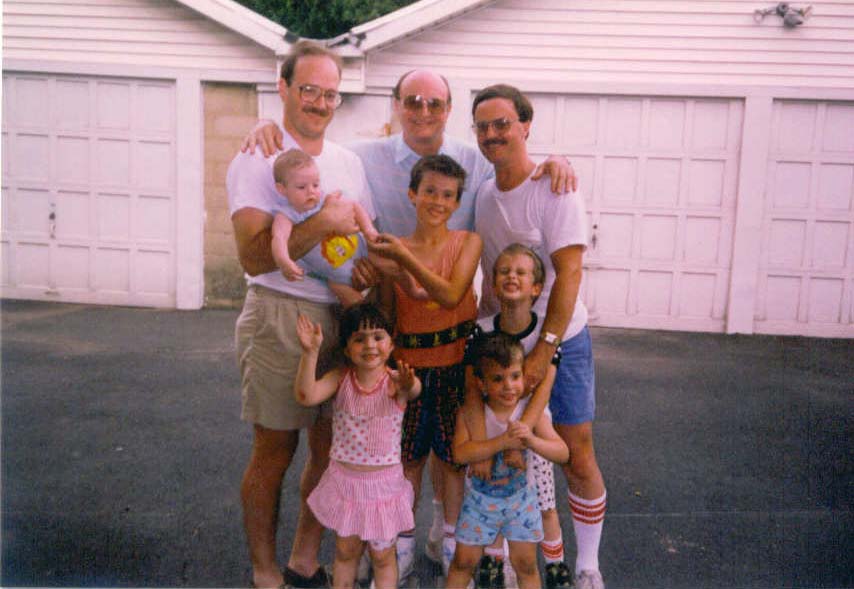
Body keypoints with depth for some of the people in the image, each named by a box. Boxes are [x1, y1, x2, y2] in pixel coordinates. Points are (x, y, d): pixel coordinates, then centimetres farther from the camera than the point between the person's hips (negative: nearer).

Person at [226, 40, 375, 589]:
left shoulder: (349, 162, 13)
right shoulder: (257, 158, -6)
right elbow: (253, 255, -17)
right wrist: (323, 223, -25)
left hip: (342, 318, 6)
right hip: (281, 317, -5)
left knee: (332, 448, 11)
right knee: (275, 452, 5)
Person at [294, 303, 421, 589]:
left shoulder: (394, 383, -15)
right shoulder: (341, 379, -9)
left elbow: (415, 389, -38)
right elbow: (306, 395, -24)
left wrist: (408, 384, -62)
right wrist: (310, 352, -36)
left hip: (384, 482, -2)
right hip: (344, 478, 2)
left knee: (382, 554, 14)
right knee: (346, 549, 19)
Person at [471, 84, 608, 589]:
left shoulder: (553, 191, -14)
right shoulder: (484, 193, 4)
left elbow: (568, 274, -20)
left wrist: (543, 350, -22)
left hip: (560, 339, -5)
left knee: (579, 460, 2)